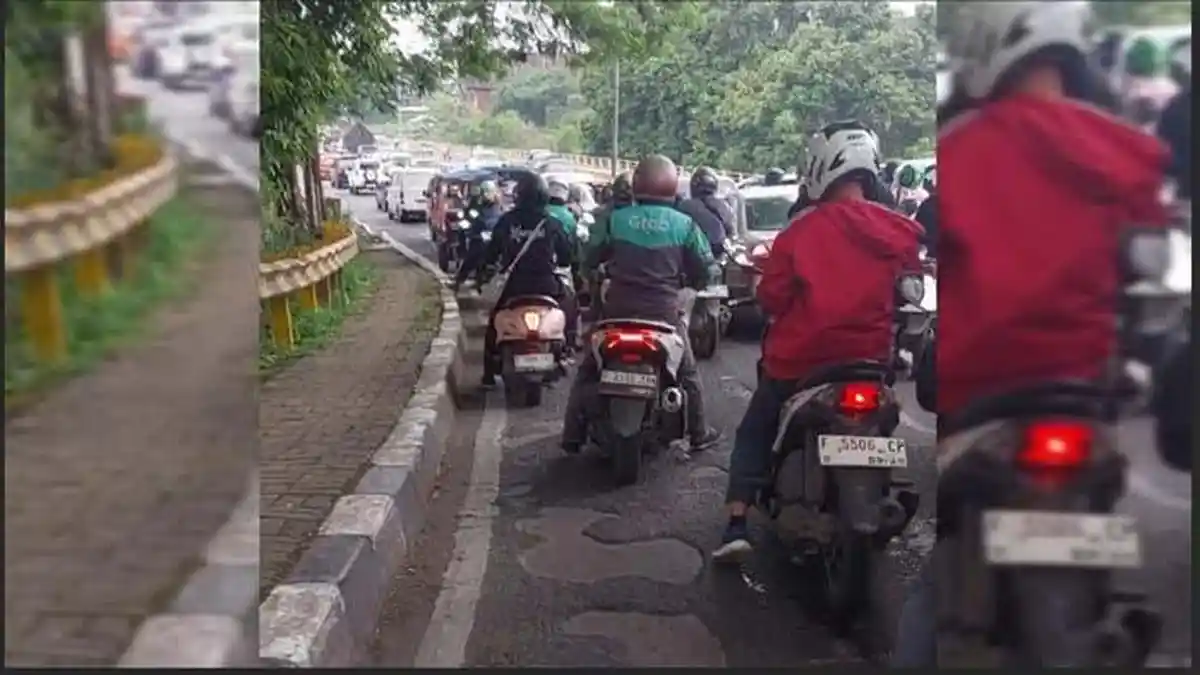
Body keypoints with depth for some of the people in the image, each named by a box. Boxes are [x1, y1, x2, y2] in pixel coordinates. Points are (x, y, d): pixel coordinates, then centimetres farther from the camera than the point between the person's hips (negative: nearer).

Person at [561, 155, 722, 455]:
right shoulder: (684, 224, -2)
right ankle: (699, 434, 26)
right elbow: (704, 270, 2)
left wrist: (604, 272, 27)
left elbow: (589, 259, 6)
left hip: (618, 309, 0)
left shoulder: (615, 218, -1)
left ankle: (572, 437, 14)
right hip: (663, 311, 0)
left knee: (588, 370, 15)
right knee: (687, 371, 21)